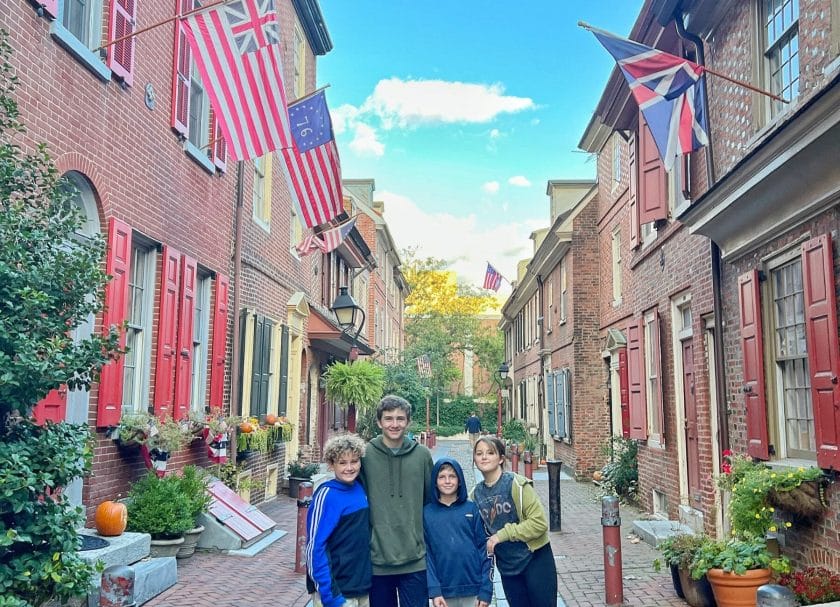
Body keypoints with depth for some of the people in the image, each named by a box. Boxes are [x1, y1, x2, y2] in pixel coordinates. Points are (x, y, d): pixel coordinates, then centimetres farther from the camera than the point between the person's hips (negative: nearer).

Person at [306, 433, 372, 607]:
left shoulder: (360, 488, 3)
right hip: (338, 591, -6)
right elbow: (314, 547, -17)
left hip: (363, 587, 6)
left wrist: (366, 578, 11)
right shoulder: (326, 495, -16)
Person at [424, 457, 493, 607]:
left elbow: (485, 548, 0)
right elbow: (426, 553, -2)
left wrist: (486, 590, -6)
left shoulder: (472, 509, 1)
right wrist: (434, 590, -11)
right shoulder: (426, 513, 1)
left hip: (474, 590, 0)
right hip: (444, 591, 0)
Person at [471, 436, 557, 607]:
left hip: (535, 560, -5)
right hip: (507, 566, 5)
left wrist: (503, 534, -21)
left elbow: (540, 523, -20)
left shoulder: (517, 484, -16)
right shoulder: (476, 493, 0)